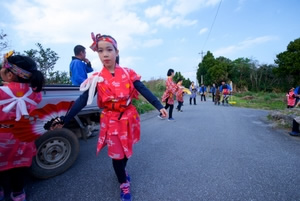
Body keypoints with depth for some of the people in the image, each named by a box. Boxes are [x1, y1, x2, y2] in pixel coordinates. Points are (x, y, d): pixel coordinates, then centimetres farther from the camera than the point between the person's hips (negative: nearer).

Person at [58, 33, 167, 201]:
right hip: (111, 121, -1)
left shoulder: (128, 73, -7)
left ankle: (122, 170, 53)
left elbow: (144, 91, -7)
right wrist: (64, 120, -12)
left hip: (128, 118, 1)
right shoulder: (96, 79, -8)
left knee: (126, 150, 19)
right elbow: (82, 101, -8)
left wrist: (159, 106, -12)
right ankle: (124, 184, 35)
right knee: (116, 153, 9)